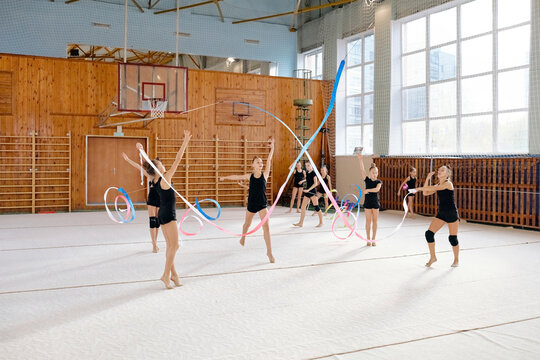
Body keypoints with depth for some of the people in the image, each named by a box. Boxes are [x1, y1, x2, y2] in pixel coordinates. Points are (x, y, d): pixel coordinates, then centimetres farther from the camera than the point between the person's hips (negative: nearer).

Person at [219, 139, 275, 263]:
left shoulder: (265, 174, -5)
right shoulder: (249, 176, -2)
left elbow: (269, 160, -15)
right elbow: (236, 177, 13)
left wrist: (272, 148, -23)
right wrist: (225, 177, 24)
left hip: (262, 204, -2)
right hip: (251, 203, 2)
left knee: (266, 226, -13)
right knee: (247, 223, 22)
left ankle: (269, 252, -10)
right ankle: (243, 238, 54)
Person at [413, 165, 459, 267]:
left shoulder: (448, 183, -13)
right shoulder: (437, 185, 9)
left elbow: (433, 188, -26)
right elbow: (426, 193, 4)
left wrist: (418, 188, -25)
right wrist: (428, 179, 0)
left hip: (451, 213, -7)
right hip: (441, 213, 7)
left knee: (453, 238, 0)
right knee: (429, 233, -4)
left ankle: (456, 259, 21)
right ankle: (433, 257, 9)